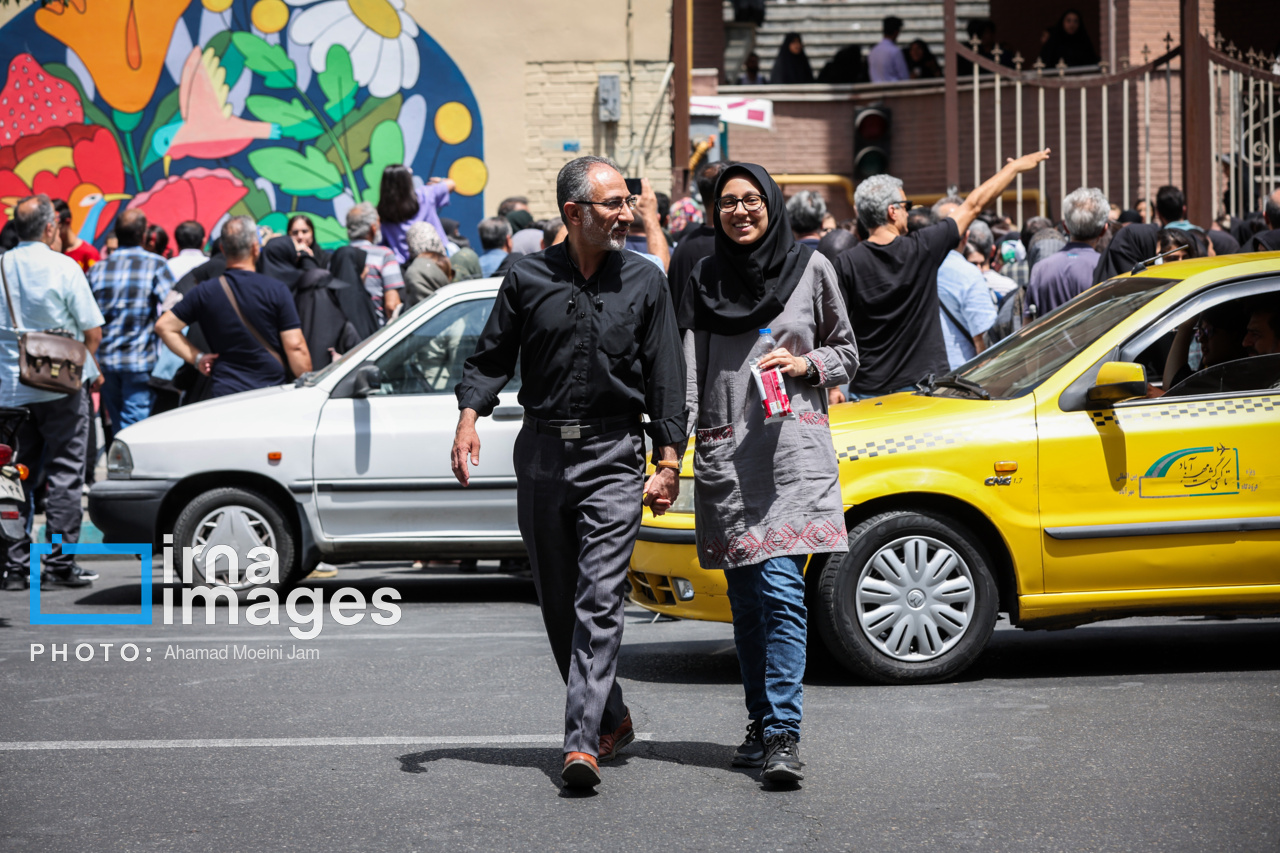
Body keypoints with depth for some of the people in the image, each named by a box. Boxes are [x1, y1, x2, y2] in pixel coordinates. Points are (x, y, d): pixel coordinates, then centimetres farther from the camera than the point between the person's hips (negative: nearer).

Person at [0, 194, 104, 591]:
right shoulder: (63, 267, -9)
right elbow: (93, 332, -8)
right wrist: (87, 366, 11)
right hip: (62, 387, -4)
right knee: (64, 474, 2)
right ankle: (60, 564, 2)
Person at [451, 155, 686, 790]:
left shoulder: (645, 283, 2)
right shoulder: (527, 278, 3)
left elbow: (666, 379, 3)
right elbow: (491, 356, 9)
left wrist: (668, 462, -3)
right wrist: (469, 415, -8)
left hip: (614, 456, -2)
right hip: (542, 453, 3)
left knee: (598, 600, -13)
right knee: (558, 602, 9)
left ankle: (582, 744, -17)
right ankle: (611, 718, 26)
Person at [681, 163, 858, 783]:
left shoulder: (810, 268, 6)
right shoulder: (705, 279, 11)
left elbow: (847, 353, 13)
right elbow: (689, 367, 6)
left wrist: (806, 364, -7)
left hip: (792, 449, -3)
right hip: (726, 453, 3)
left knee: (781, 587, -14)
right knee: (745, 596, 7)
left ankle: (784, 735, -17)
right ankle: (760, 722, 18)